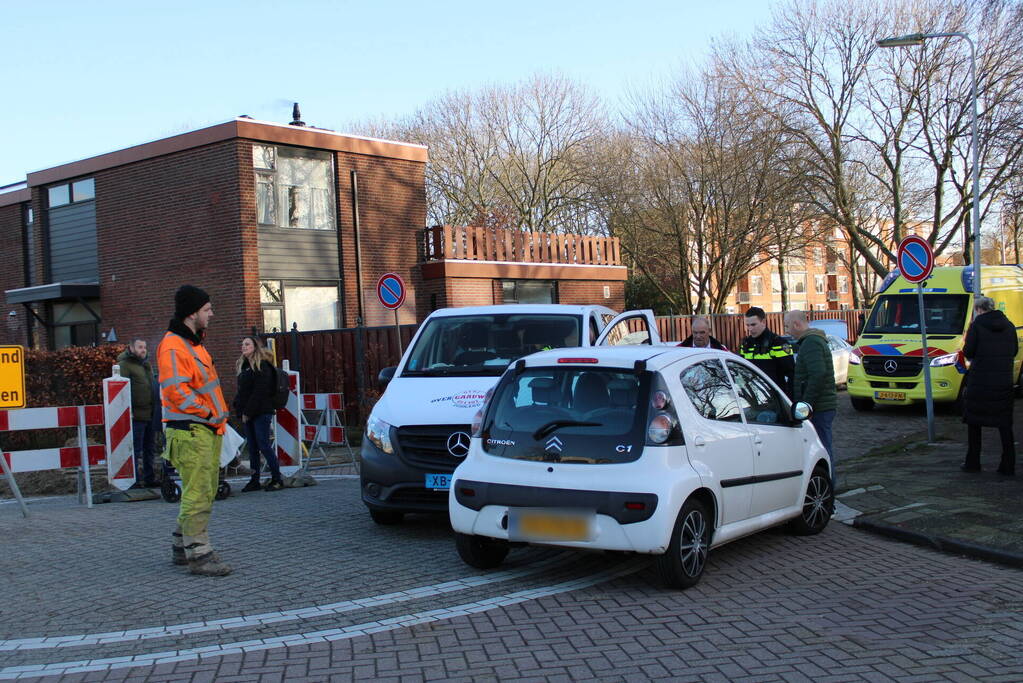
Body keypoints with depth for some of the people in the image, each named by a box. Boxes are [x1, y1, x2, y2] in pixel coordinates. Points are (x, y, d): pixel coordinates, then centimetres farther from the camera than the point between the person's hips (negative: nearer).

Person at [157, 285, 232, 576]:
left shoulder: (193, 343, 20)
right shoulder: (173, 347, -14)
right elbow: (175, 390, -24)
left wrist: (217, 413, 16)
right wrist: (206, 411, -16)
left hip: (208, 430, 11)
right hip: (190, 432, -11)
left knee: (204, 492, 15)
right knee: (197, 494, -9)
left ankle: (183, 547, 26)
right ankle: (198, 554, -5)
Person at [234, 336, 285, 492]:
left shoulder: (262, 366, -9)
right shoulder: (243, 366, 17)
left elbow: (260, 392, -15)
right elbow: (241, 390, 18)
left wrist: (248, 412, -15)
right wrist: (239, 408, 5)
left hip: (261, 413, -8)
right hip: (247, 414, 8)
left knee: (263, 445, -8)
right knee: (252, 447, 9)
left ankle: (277, 479, 0)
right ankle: (254, 480, 13)